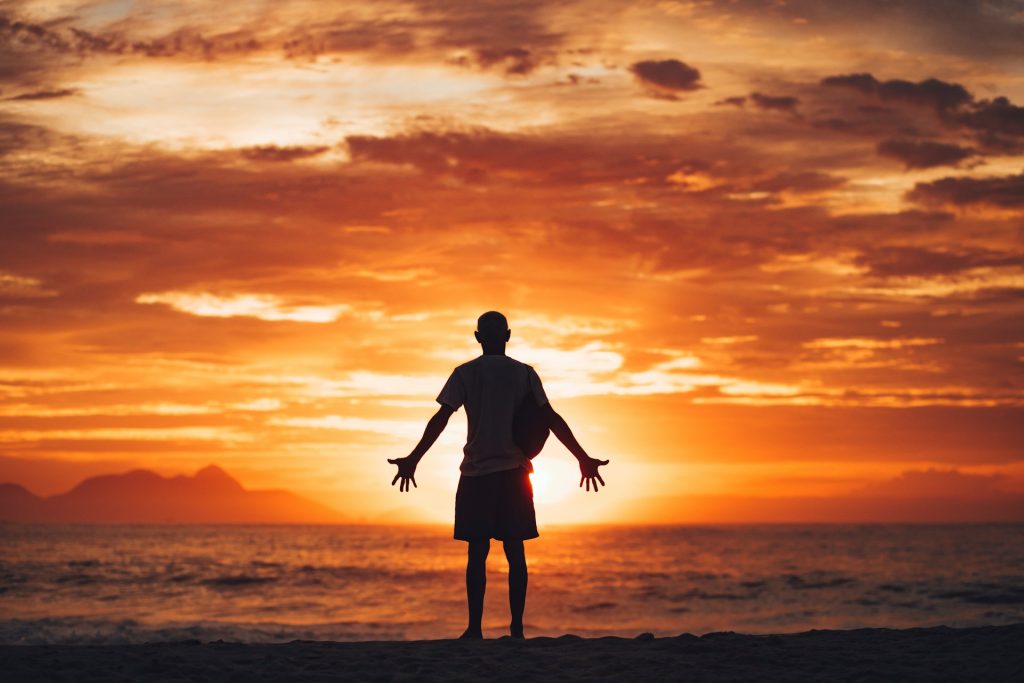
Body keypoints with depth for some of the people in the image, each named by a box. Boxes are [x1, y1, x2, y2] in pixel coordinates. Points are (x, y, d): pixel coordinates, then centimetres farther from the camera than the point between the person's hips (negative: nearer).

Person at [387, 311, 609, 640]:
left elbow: (440, 419, -5)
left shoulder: (465, 373, 1)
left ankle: (475, 628, -4)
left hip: (476, 474, -1)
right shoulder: (524, 373, 5)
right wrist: (584, 459, 5)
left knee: (477, 552, 1)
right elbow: (551, 418, 2)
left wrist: (413, 460, -3)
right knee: (515, 551, 3)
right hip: (514, 473, 1)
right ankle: (516, 628, -1)